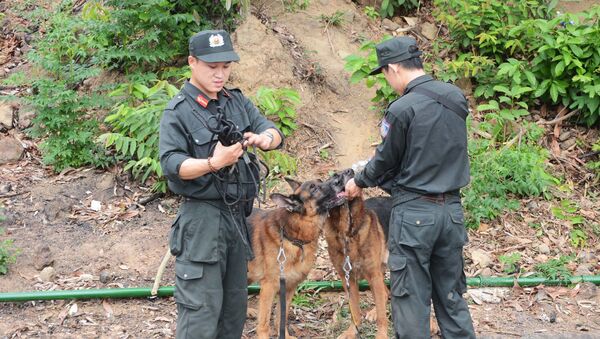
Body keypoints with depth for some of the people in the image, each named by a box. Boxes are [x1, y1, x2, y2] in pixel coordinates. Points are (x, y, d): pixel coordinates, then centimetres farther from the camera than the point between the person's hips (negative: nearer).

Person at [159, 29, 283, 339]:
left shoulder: (237, 102, 10)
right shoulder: (178, 112, -9)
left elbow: (274, 132, 3)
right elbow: (171, 163, -18)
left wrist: (265, 138, -21)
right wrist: (213, 163, -34)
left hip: (238, 215, 7)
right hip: (202, 217, -7)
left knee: (235, 302, 13)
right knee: (202, 305, -8)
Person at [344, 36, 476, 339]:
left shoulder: (402, 109, -16)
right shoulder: (456, 98, 5)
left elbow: (386, 160, -4)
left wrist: (358, 182, 16)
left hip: (414, 212, -6)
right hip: (452, 210, 6)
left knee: (410, 299, 2)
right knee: (451, 296, 14)